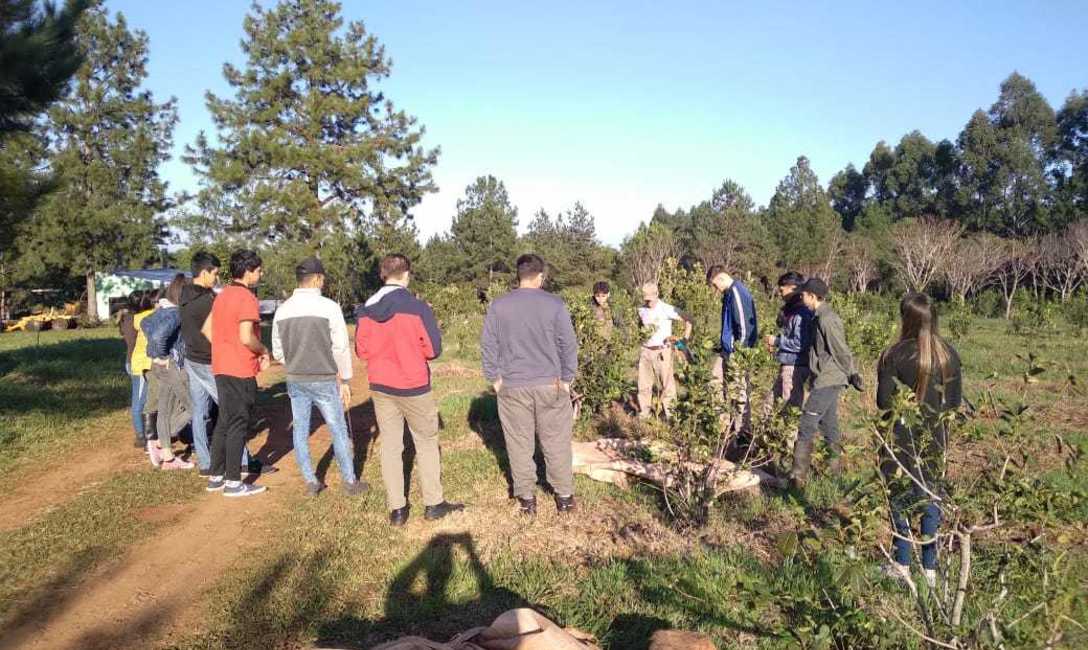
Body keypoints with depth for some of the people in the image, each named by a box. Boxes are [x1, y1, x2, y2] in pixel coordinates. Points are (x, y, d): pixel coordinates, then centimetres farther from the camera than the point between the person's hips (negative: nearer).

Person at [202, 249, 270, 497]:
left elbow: (206, 329, 18)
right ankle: (233, 483, 6)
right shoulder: (246, 298, -16)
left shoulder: (222, 295, 12)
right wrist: (263, 351, -7)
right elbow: (246, 337, -24)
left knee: (224, 422, 16)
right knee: (238, 425, -1)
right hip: (240, 371, -9)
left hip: (221, 368, 9)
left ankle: (216, 476, 23)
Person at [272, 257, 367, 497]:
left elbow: (278, 352, 6)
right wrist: (345, 381, -2)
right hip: (324, 380, -4)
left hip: (295, 380, 4)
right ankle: (350, 482, 17)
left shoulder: (282, 310, 1)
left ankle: (310, 483, 20)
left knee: (300, 431, 13)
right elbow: (341, 348, -12)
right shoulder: (329, 307, -13)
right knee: (339, 431, 8)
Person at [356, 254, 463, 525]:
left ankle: (396, 509, 17)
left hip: (380, 386, 4)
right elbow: (433, 349, -12)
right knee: (426, 443, 12)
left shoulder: (365, 310, -2)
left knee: (390, 446, 12)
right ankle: (433, 504, 20)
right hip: (413, 386, -4)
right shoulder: (418, 307, -15)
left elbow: (362, 351, 3)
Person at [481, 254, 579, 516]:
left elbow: (488, 344, 0)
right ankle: (564, 495, 20)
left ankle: (526, 497, 18)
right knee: (556, 442, 10)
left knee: (519, 443, 10)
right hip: (550, 386, -1)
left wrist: (495, 378, 7)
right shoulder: (555, 304, -6)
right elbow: (569, 345, -5)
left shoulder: (499, 306, -1)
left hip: (512, 387, 1)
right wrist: (566, 379, 4)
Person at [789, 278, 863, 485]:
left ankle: (798, 476, -6)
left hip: (828, 380, -10)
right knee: (828, 424, 16)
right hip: (827, 380, 10)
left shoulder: (827, 319, -18)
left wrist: (852, 375, -10)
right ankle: (835, 466, 27)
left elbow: (841, 351, -16)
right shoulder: (820, 316, 12)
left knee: (807, 425, -9)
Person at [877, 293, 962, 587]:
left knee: (900, 499, 9)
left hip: (901, 438, -4)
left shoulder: (895, 355, -17)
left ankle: (902, 566, 17)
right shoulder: (948, 354, -3)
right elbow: (955, 401, 3)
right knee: (931, 499, 13)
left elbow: (883, 401, -13)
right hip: (935, 438, 4)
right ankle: (930, 569, 19)